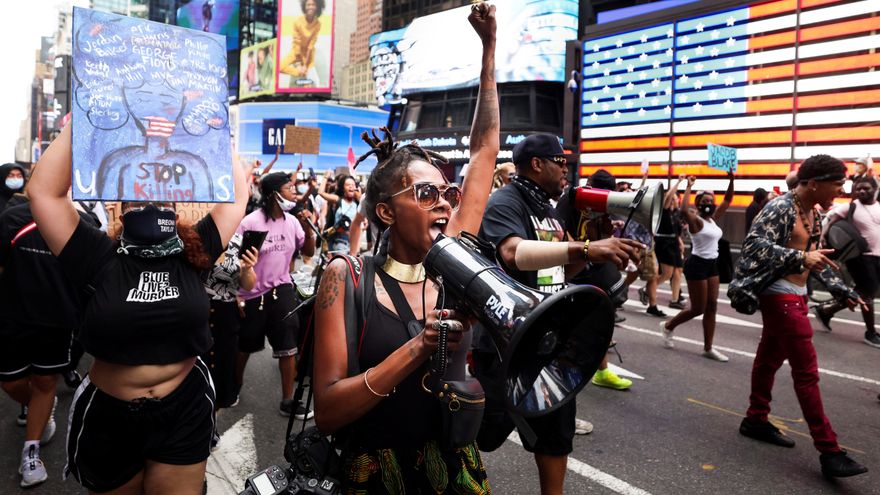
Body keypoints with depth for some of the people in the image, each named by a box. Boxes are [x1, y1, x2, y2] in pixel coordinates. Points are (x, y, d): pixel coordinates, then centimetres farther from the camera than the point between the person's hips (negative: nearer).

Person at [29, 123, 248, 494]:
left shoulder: (192, 254, -6)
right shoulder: (101, 259, -9)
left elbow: (237, 192, -5)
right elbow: (44, 192, -13)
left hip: (184, 411, 0)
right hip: (108, 415, 0)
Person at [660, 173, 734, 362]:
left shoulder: (713, 219, 10)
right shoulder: (696, 220, -13)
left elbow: (728, 200, 18)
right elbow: (683, 210, -35)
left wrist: (731, 180, 5)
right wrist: (689, 187, -28)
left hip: (712, 265, 8)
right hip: (697, 265, -8)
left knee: (711, 307, 6)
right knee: (698, 309, -2)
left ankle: (708, 348, 11)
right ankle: (668, 326, 21)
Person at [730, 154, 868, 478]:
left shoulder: (813, 214, 13)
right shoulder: (782, 207, -15)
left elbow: (817, 259, 22)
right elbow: (755, 243, -27)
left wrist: (842, 291, 22)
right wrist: (800, 258, -34)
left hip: (795, 296, 9)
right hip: (780, 296, -9)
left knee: (770, 358, 16)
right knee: (807, 371, -7)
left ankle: (756, 420, 29)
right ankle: (829, 451, -3)